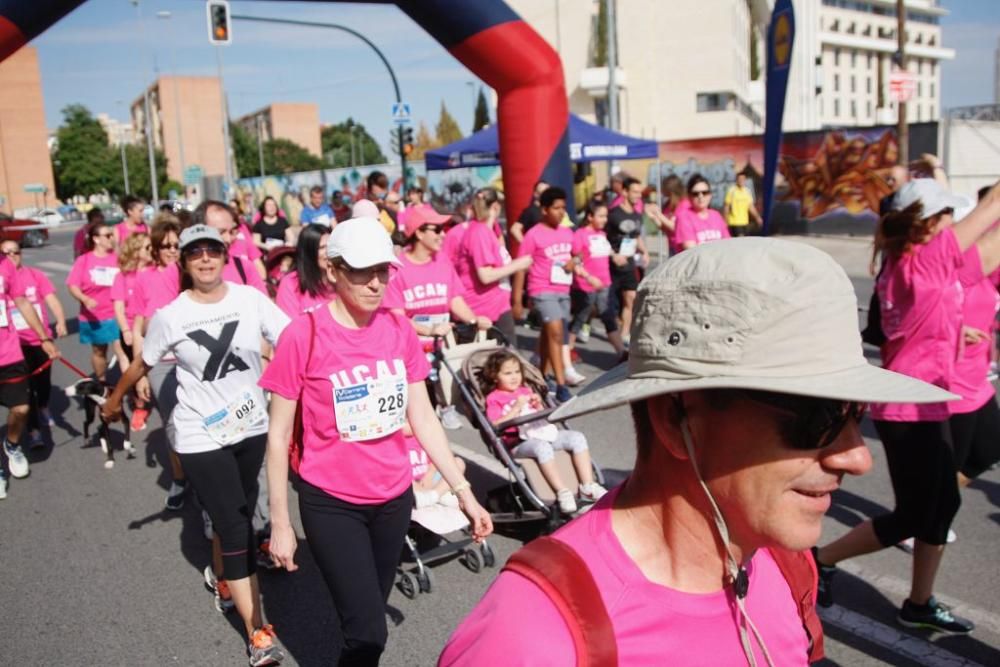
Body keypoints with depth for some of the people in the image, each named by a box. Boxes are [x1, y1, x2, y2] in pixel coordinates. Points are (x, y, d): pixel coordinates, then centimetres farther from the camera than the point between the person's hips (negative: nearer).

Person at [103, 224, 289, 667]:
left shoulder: (251, 299, -8)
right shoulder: (169, 316, -9)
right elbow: (142, 363, 8)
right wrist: (115, 399, 21)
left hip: (251, 427, 3)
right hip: (201, 437, -2)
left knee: (237, 516, 19)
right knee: (236, 528, -4)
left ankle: (222, 577, 50)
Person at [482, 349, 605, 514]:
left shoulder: (526, 391, 25)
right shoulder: (494, 398, 5)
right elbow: (496, 425, -11)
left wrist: (538, 406, 5)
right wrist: (516, 407, -14)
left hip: (543, 432, 7)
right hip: (519, 442, -7)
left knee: (577, 438, -12)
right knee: (542, 447, -38)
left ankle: (588, 487, -15)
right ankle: (562, 492, -36)